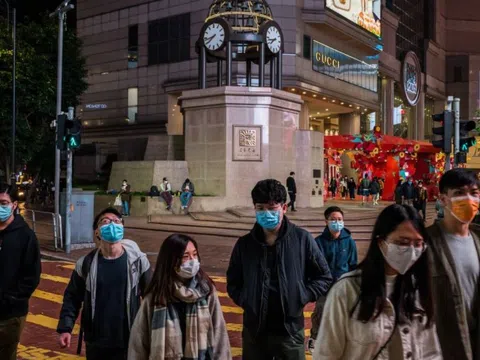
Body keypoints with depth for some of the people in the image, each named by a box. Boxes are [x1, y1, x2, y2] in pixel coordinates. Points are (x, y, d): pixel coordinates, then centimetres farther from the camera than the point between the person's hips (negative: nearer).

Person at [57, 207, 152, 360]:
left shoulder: (137, 261, -6)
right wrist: (65, 328, -5)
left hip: (128, 341, -1)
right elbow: (72, 297, 4)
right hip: (95, 342, 1)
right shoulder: (86, 264, -3)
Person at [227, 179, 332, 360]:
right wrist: (245, 300, -4)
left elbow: (324, 278, 2)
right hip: (254, 330, 2)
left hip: (290, 331, -2)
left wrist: (301, 297, -9)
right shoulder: (244, 244, 1)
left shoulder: (302, 239, -5)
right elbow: (233, 282, 12)